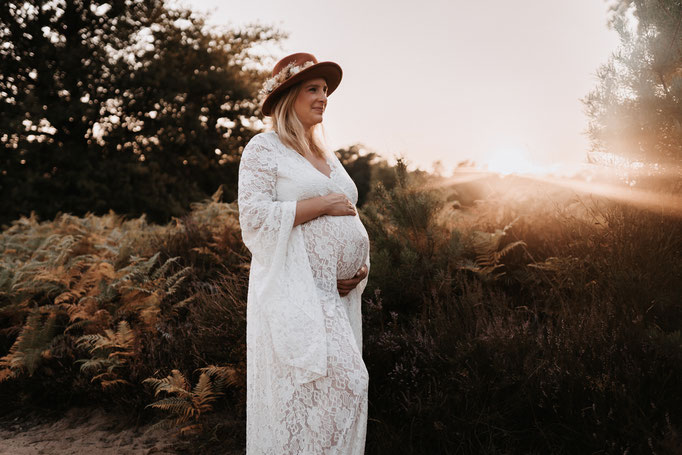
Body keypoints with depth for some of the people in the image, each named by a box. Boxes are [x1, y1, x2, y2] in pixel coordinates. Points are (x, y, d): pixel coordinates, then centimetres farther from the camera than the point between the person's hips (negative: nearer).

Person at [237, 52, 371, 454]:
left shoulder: (328, 157, 22)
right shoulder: (265, 148, -1)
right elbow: (255, 215, -13)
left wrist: (361, 265, 6)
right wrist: (322, 203, -11)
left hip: (338, 292, 8)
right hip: (295, 291, -8)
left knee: (343, 385, 7)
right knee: (344, 382, -17)